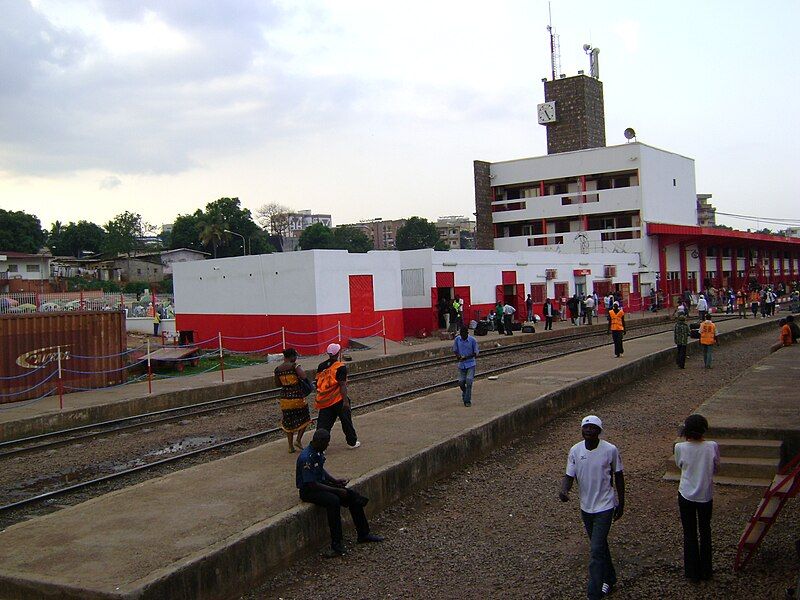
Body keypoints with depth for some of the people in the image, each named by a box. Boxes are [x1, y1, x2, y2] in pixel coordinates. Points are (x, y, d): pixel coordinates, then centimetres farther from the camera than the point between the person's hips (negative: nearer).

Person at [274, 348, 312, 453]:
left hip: (285, 398, 5)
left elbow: (277, 383, 12)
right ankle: (298, 440, 2)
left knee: (288, 422, 14)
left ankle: (290, 446, 17)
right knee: (304, 419, 14)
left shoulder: (278, 369, 4)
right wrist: (300, 369, -5)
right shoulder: (294, 366, -12)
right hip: (297, 397, -5)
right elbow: (303, 376, -25)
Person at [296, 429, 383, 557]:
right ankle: (337, 545, -29)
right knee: (333, 500, -35)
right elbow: (312, 484, -26)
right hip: (308, 491, -9)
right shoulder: (307, 458, -26)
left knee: (353, 495, -2)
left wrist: (335, 481, 4)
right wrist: (336, 490, -20)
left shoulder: (319, 452, 2)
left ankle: (363, 534, 10)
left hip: (321, 483, 9)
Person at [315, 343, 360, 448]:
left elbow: (317, 383, 10)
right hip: (338, 400, -4)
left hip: (324, 400, 4)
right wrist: (346, 400, -13)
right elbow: (342, 385, -17)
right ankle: (352, 442, 26)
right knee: (346, 421, 12)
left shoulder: (321, 366, 3)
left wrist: (319, 398, 21)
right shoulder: (341, 367, -14)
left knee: (323, 423, 7)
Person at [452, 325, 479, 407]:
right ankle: (465, 394, 33)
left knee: (469, 381, -11)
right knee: (461, 382, 3)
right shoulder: (457, 339, -4)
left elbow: (476, 353, -6)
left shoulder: (472, 340, -11)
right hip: (461, 364, 3)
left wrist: (466, 357, -18)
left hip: (470, 364, -3)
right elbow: (455, 350, 8)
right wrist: (458, 356, -13)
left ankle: (467, 400, -2)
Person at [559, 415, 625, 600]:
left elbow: (618, 476, -1)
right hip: (586, 507, 4)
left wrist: (621, 504, 5)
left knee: (597, 551, -8)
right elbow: (569, 475, -4)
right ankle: (609, 579, 42)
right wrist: (564, 490, -27)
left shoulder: (610, 450, -14)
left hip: (605, 506, -4)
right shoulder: (575, 451, -7)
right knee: (599, 545, 21)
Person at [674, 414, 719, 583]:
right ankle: (706, 571, 30)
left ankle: (692, 573, 20)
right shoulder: (712, 447, -17)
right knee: (705, 531, 19)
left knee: (689, 534, 12)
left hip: (686, 495, -1)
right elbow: (715, 468, -1)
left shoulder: (680, 447, -18)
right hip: (706, 495, 1)